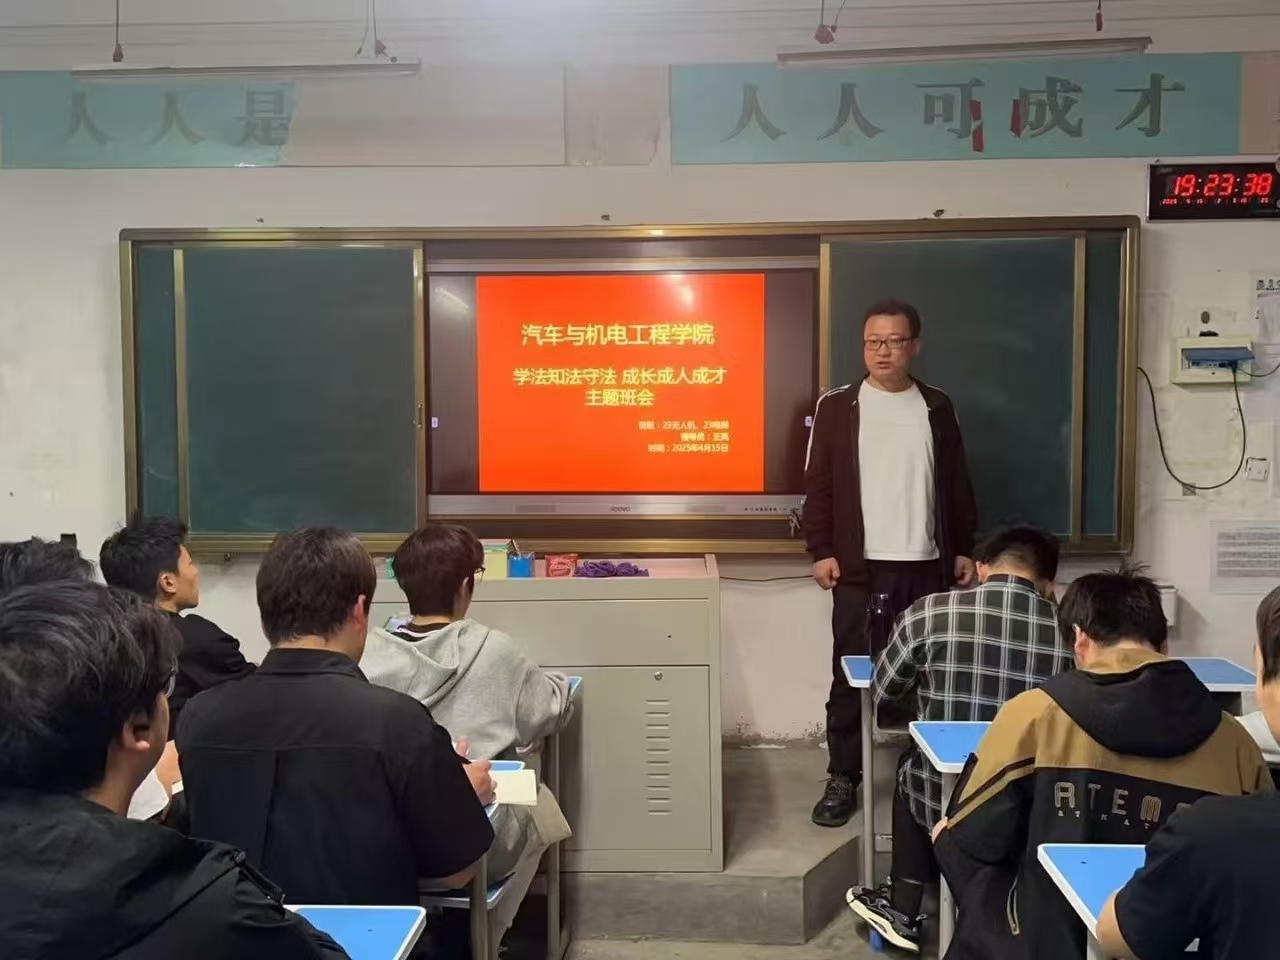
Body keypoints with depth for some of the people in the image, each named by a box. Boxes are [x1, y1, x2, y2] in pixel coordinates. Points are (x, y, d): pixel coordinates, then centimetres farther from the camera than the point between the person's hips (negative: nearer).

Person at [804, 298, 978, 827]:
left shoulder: (937, 407, 8)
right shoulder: (836, 406, 1)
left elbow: (957, 485, 11)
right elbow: (819, 484, 0)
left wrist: (963, 549, 8)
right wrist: (821, 551, -7)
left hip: (927, 565, 2)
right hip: (860, 566, -2)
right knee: (851, 676, 2)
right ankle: (842, 779, 12)